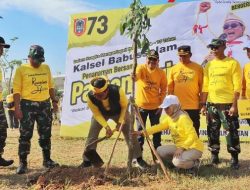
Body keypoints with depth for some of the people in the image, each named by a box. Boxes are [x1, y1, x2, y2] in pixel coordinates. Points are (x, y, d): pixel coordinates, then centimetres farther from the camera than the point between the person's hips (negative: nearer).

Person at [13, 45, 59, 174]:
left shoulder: (46, 68, 9)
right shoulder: (21, 69, -5)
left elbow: (50, 86, 16)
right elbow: (17, 90, -8)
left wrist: (54, 101, 11)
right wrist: (17, 107, -14)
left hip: (45, 105, 4)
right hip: (28, 105, -4)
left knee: (45, 134, 10)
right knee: (25, 135, -2)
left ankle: (47, 160, 22)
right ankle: (23, 163, 6)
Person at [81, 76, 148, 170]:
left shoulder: (117, 91, -40)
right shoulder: (90, 97, -36)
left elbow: (124, 106, -20)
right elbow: (97, 114, -20)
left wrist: (120, 122, -22)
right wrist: (106, 127, -29)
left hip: (118, 112, -1)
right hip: (101, 114, 1)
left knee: (130, 133, -7)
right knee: (92, 134, -6)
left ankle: (137, 159, 5)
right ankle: (88, 160, 11)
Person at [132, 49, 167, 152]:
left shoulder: (161, 73, -4)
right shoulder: (141, 68, -10)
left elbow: (163, 89, 6)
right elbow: (137, 76, -34)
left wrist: (160, 102, -4)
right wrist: (134, 77, -57)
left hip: (155, 106, 2)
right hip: (141, 105, -2)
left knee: (156, 130, 10)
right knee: (140, 130, 6)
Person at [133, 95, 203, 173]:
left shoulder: (183, 118, -23)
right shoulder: (169, 118, 3)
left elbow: (192, 136, -26)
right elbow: (159, 126, -2)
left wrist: (182, 148, -34)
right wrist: (143, 132, -12)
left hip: (194, 148, -8)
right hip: (180, 147, 8)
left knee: (178, 162, -32)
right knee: (160, 150, -2)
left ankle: (194, 163, -1)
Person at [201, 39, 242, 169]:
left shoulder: (233, 63, -3)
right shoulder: (209, 65, 11)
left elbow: (237, 86, -7)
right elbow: (205, 86, 11)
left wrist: (234, 105, -14)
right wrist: (203, 105, 6)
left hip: (228, 104, -5)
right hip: (211, 104, 5)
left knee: (231, 131, -1)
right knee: (212, 131, 10)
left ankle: (234, 158, 9)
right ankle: (214, 156, 21)